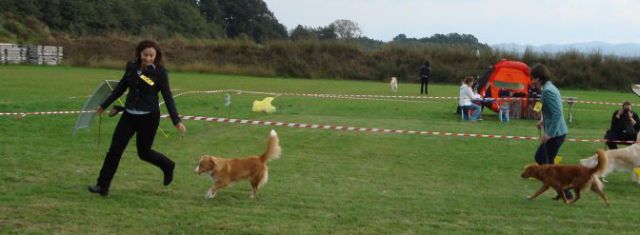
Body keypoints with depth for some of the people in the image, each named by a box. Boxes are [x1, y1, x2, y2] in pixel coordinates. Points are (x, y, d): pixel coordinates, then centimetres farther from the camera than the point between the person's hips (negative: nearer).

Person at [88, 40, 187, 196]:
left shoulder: (160, 72, -10)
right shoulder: (131, 67, 1)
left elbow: (167, 97, -8)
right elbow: (121, 88, 14)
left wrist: (176, 121, -13)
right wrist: (104, 105, 20)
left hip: (149, 117, -4)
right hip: (129, 114, 4)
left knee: (143, 152, 6)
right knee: (115, 150, 0)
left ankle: (167, 166, 35)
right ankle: (102, 186, 6)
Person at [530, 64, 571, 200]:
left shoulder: (548, 91, -19)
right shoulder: (550, 88, 12)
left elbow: (557, 114, -25)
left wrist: (550, 134, -25)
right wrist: (544, 121, 13)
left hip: (555, 134, -10)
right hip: (556, 132, 10)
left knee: (547, 163, 2)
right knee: (539, 157, 19)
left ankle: (566, 193, 10)